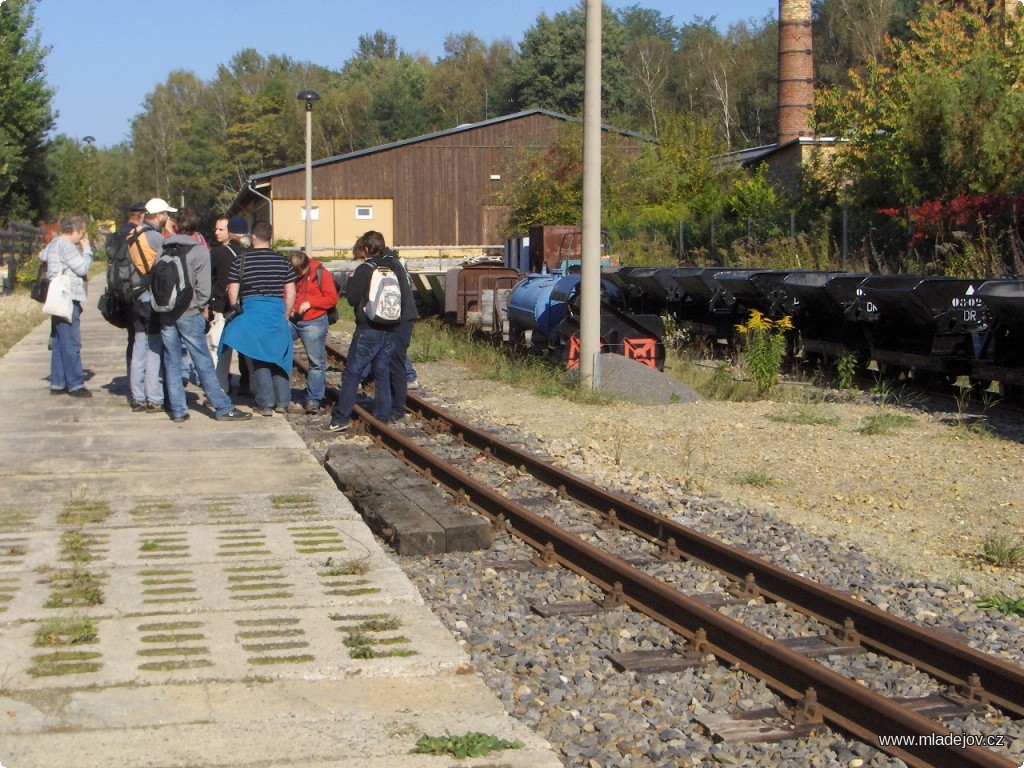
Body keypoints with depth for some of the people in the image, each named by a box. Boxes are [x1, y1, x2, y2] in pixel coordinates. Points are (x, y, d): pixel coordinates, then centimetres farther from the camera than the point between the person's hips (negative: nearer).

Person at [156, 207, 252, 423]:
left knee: (172, 363, 9)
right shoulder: (199, 250, -9)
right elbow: (203, 285, -10)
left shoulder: (163, 247, 2)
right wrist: (202, 306, 7)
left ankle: (178, 410, 10)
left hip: (165, 313, 4)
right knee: (204, 364, 1)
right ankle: (223, 408, 5)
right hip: (189, 314, -4)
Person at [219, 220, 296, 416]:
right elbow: (291, 293, 4)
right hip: (277, 313, 2)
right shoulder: (282, 261, 3)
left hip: (251, 314, -2)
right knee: (279, 357, 11)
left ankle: (266, 404, 1)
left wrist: (237, 315, 14)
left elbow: (232, 293, -1)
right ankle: (282, 401, 11)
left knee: (259, 359, 3)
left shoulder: (240, 261, -2)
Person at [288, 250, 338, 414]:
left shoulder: (320, 274, -8)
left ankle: (313, 399, 6)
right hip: (290, 320, 4)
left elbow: (332, 298, -9)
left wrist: (310, 303, -18)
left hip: (313, 322, -4)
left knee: (316, 362, -1)